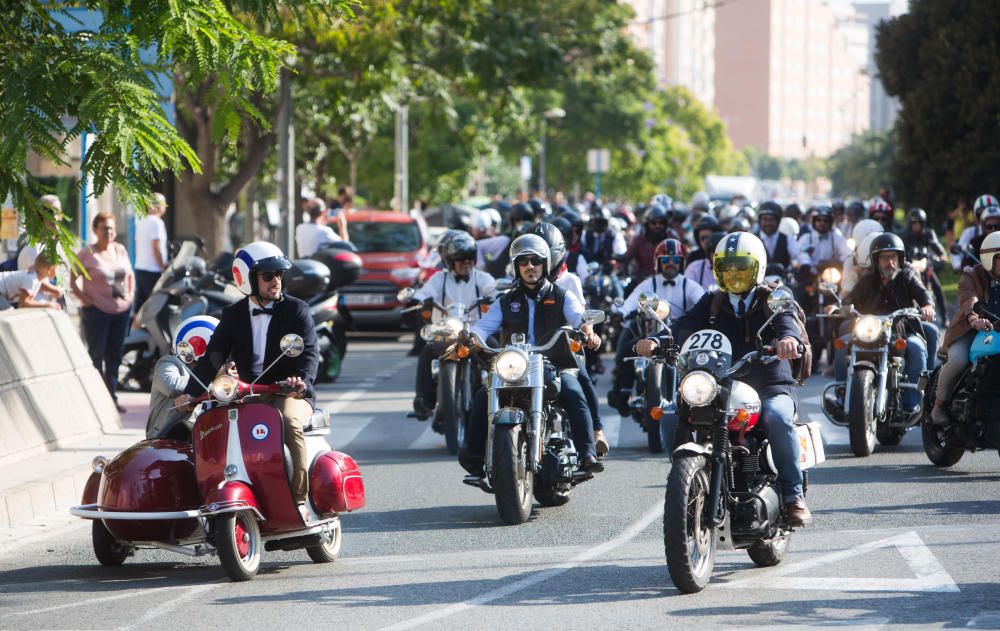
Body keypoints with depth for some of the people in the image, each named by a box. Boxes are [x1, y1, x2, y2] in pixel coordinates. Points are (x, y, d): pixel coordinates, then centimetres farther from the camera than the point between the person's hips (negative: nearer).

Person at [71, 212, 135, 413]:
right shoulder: (87, 254, -7)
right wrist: (85, 299, -14)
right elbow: (73, 280, -8)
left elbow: (130, 274, 23)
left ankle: (112, 395, 19)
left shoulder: (120, 250, 10)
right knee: (96, 355, -4)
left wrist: (130, 295, 10)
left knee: (115, 355, 11)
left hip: (122, 310, 6)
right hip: (97, 311, -6)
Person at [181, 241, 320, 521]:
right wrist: (190, 393, -8)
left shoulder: (296, 310, 4)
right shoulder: (233, 315, 13)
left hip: (289, 393, -3)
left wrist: (302, 379, -32)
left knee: (288, 421, -36)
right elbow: (213, 355, 6)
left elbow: (309, 352, -9)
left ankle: (299, 499, -30)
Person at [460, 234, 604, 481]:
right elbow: (484, 326, 3)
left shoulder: (562, 297, 12)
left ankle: (587, 454, -38)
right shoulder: (506, 302, 18)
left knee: (573, 394, -33)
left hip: (556, 367, -2)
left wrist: (587, 330, -33)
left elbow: (578, 316, -8)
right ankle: (474, 457, -23)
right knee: (483, 397, -23)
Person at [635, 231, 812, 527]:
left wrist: (789, 337, -43)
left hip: (770, 388, -3)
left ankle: (793, 495, -27)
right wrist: (656, 342, -24)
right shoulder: (712, 303, 16)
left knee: (777, 416, -36)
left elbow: (787, 320, -17)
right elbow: (685, 326, -1)